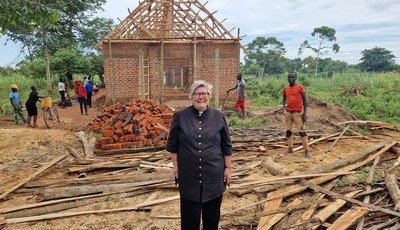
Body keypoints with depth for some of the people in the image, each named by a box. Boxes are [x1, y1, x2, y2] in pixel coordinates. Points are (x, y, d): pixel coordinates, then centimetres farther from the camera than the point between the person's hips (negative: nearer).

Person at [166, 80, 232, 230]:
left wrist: (228, 168, 2)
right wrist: (175, 165, 2)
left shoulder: (218, 116, 0)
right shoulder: (180, 116, -3)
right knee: (189, 215, 10)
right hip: (188, 175, -1)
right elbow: (172, 144, 4)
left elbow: (226, 146, 4)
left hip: (214, 175, 1)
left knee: (212, 214, 14)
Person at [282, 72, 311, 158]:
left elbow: (304, 99, -4)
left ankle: (307, 150, -2)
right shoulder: (286, 89, 7)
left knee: (301, 131, -6)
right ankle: (290, 148, 19)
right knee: (288, 131, 8)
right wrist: (284, 108, 4)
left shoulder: (300, 87, -6)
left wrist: (305, 113, -9)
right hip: (288, 112, 5)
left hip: (298, 112, -5)